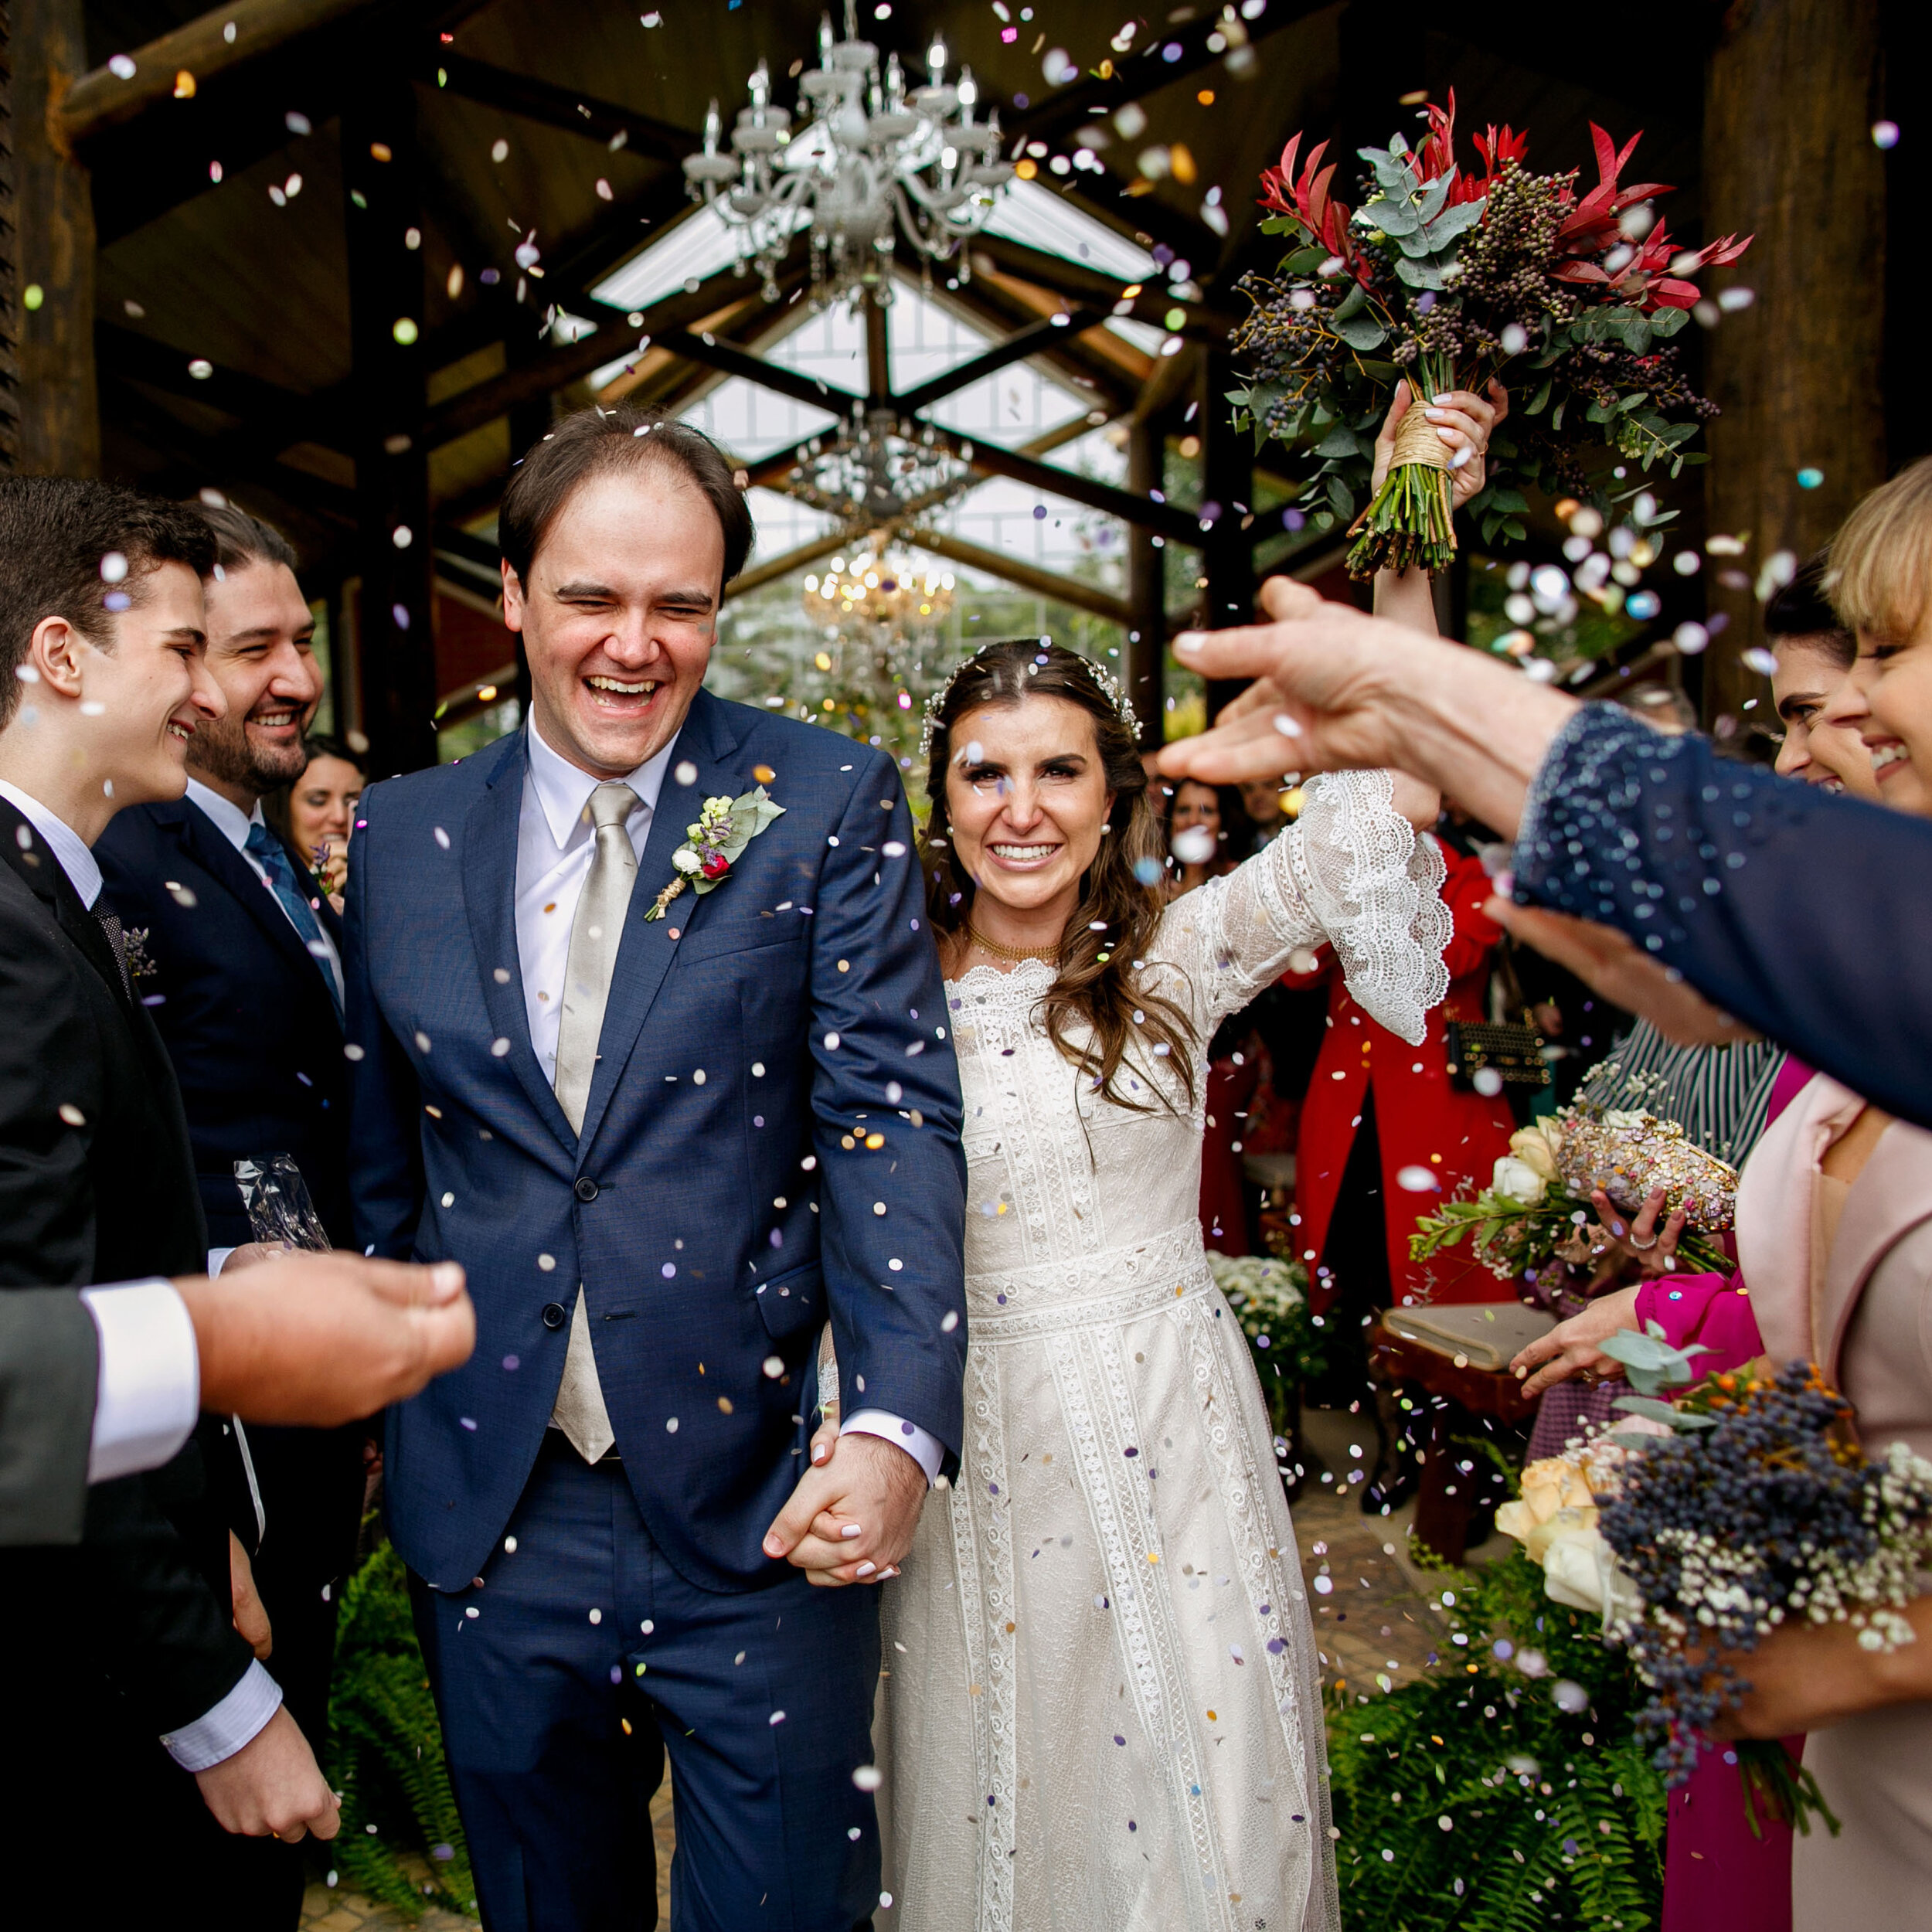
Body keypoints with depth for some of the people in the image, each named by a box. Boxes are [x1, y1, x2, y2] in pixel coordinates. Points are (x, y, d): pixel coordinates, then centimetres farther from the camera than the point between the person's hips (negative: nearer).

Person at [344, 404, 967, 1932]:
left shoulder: (827, 806, -6)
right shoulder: (401, 838, 4)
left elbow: (894, 1117, -12)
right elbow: (380, 1156, 11)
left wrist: (898, 1421, -23)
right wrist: (375, 1404, 11)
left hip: (763, 1507, -3)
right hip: (490, 1513, 3)